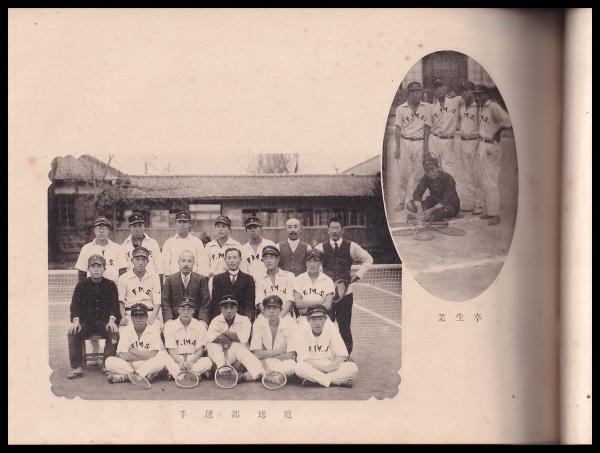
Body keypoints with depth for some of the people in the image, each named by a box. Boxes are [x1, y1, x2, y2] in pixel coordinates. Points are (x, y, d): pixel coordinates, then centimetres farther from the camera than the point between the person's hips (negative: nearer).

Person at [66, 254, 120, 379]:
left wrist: (112, 320, -21)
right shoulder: (82, 285, 7)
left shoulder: (110, 285, 6)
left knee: (113, 332, -31)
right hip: (86, 321, 1)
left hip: (105, 321, -1)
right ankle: (76, 367, -22)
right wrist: (75, 320, -21)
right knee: (73, 333, -27)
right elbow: (75, 304, -2)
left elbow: (114, 304, -2)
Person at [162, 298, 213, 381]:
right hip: (176, 360, -1)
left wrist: (191, 362, -22)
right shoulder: (170, 325, 0)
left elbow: (200, 349, -3)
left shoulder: (200, 325, 1)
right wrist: (180, 362, -25)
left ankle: (174, 373, -29)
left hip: (194, 360, 1)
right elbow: (170, 349, -6)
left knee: (208, 362, -30)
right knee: (166, 360, -33)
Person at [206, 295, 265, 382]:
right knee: (211, 345, -26)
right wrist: (233, 337, -19)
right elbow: (209, 339, -18)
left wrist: (225, 333, -9)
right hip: (219, 356, 2)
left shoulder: (244, 320, -1)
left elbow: (243, 339, -21)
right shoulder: (216, 321, 3)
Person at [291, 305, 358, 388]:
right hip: (310, 368, -3)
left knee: (353, 368, -23)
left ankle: (312, 380, -27)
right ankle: (340, 381, -29)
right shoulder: (302, 330, -8)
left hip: (331, 366, 3)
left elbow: (342, 355, -3)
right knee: (299, 366, -36)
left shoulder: (331, 328, -1)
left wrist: (333, 365, -24)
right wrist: (326, 367, -26)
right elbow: (304, 359, -16)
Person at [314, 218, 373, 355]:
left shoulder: (351, 247, 3)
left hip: (345, 292, 0)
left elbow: (368, 259, 13)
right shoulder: (321, 248, 3)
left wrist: (357, 275, 6)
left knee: (344, 326, 2)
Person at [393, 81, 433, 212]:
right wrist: (397, 148, -2)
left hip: (420, 143, 0)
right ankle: (401, 201, 8)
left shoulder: (426, 108, 2)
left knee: (418, 174, 1)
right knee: (404, 173, -1)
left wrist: (425, 146, -1)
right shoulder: (401, 108, 2)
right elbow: (398, 129, 2)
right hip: (405, 142, 0)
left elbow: (427, 127, 3)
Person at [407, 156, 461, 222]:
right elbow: (417, 193, -14)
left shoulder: (448, 178, -22)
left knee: (447, 210, -43)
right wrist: (419, 209, -33)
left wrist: (431, 210, -37)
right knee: (411, 206, -15)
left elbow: (446, 200, -28)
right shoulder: (426, 178, -6)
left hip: (450, 205, -5)